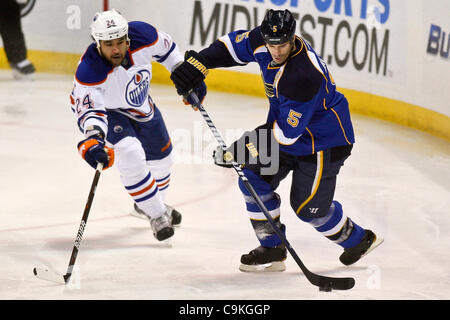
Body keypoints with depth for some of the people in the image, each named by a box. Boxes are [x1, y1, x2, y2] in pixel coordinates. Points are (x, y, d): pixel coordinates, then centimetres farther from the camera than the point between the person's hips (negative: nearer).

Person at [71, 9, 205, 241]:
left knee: (161, 155, 19)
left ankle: (149, 204, 49)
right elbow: (90, 110, -46)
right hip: (106, 111, -6)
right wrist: (93, 139, -64)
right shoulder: (89, 72, -42)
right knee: (130, 154, -28)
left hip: (141, 104, 6)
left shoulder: (142, 35, -30)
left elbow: (165, 49, -7)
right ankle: (157, 216, -9)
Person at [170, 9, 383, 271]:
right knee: (253, 178, 1)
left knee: (308, 207, -2)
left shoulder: (304, 76, -37)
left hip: (324, 139, -9)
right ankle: (273, 250, 14)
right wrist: (198, 63, -4)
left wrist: (246, 148, -28)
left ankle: (359, 239, 25)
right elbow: (235, 45, 8)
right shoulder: (263, 41, -14)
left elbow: (287, 131, -32)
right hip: (286, 126, 9)